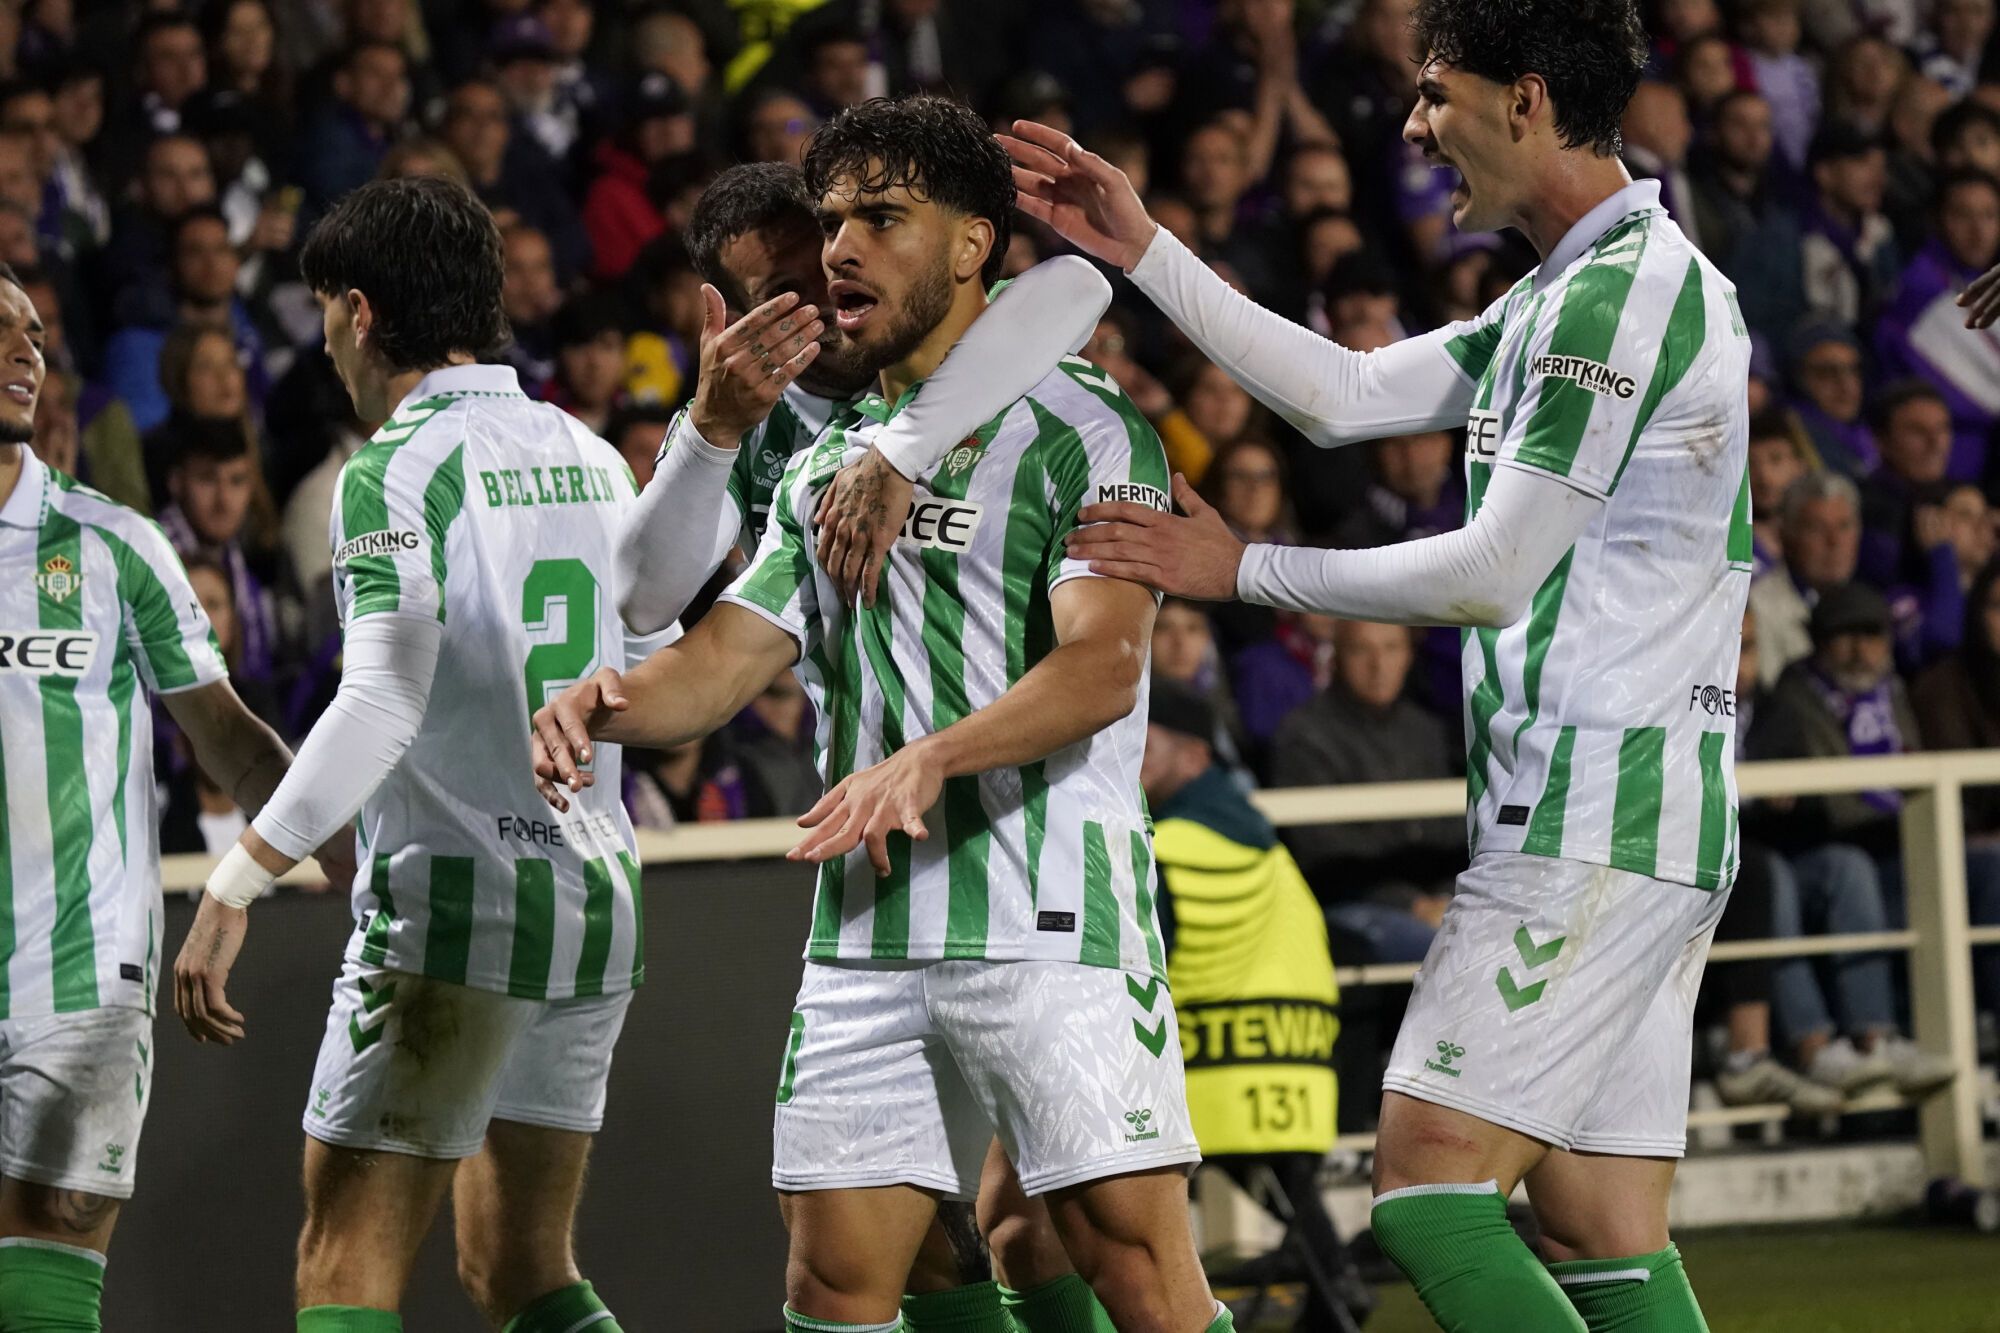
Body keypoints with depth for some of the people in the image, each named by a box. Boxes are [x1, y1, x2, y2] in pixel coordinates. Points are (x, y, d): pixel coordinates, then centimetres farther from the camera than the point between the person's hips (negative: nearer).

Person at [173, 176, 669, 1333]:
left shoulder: (395, 470, -11)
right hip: (599, 906, 8)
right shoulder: (589, 457, 12)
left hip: (452, 903, -8)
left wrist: (234, 888, -24)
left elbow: (382, 703, -23)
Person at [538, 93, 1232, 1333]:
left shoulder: (1080, 429, -2)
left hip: (1053, 922, -6)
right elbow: (727, 658, 13)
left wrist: (930, 760, -30)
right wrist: (607, 701, -10)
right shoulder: (827, 465, 20)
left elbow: (1104, 663, -14)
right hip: (867, 937, 6)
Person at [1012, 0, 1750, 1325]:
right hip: (1635, 824, 10)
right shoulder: (1573, 295, 18)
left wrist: (1244, 570, -5)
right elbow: (1348, 394, 21)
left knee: (1428, 1178, -13)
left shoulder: (1624, 290, -14)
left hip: (1593, 819, -10)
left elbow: (1494, 572, -15)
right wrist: (1142, 251, 20)